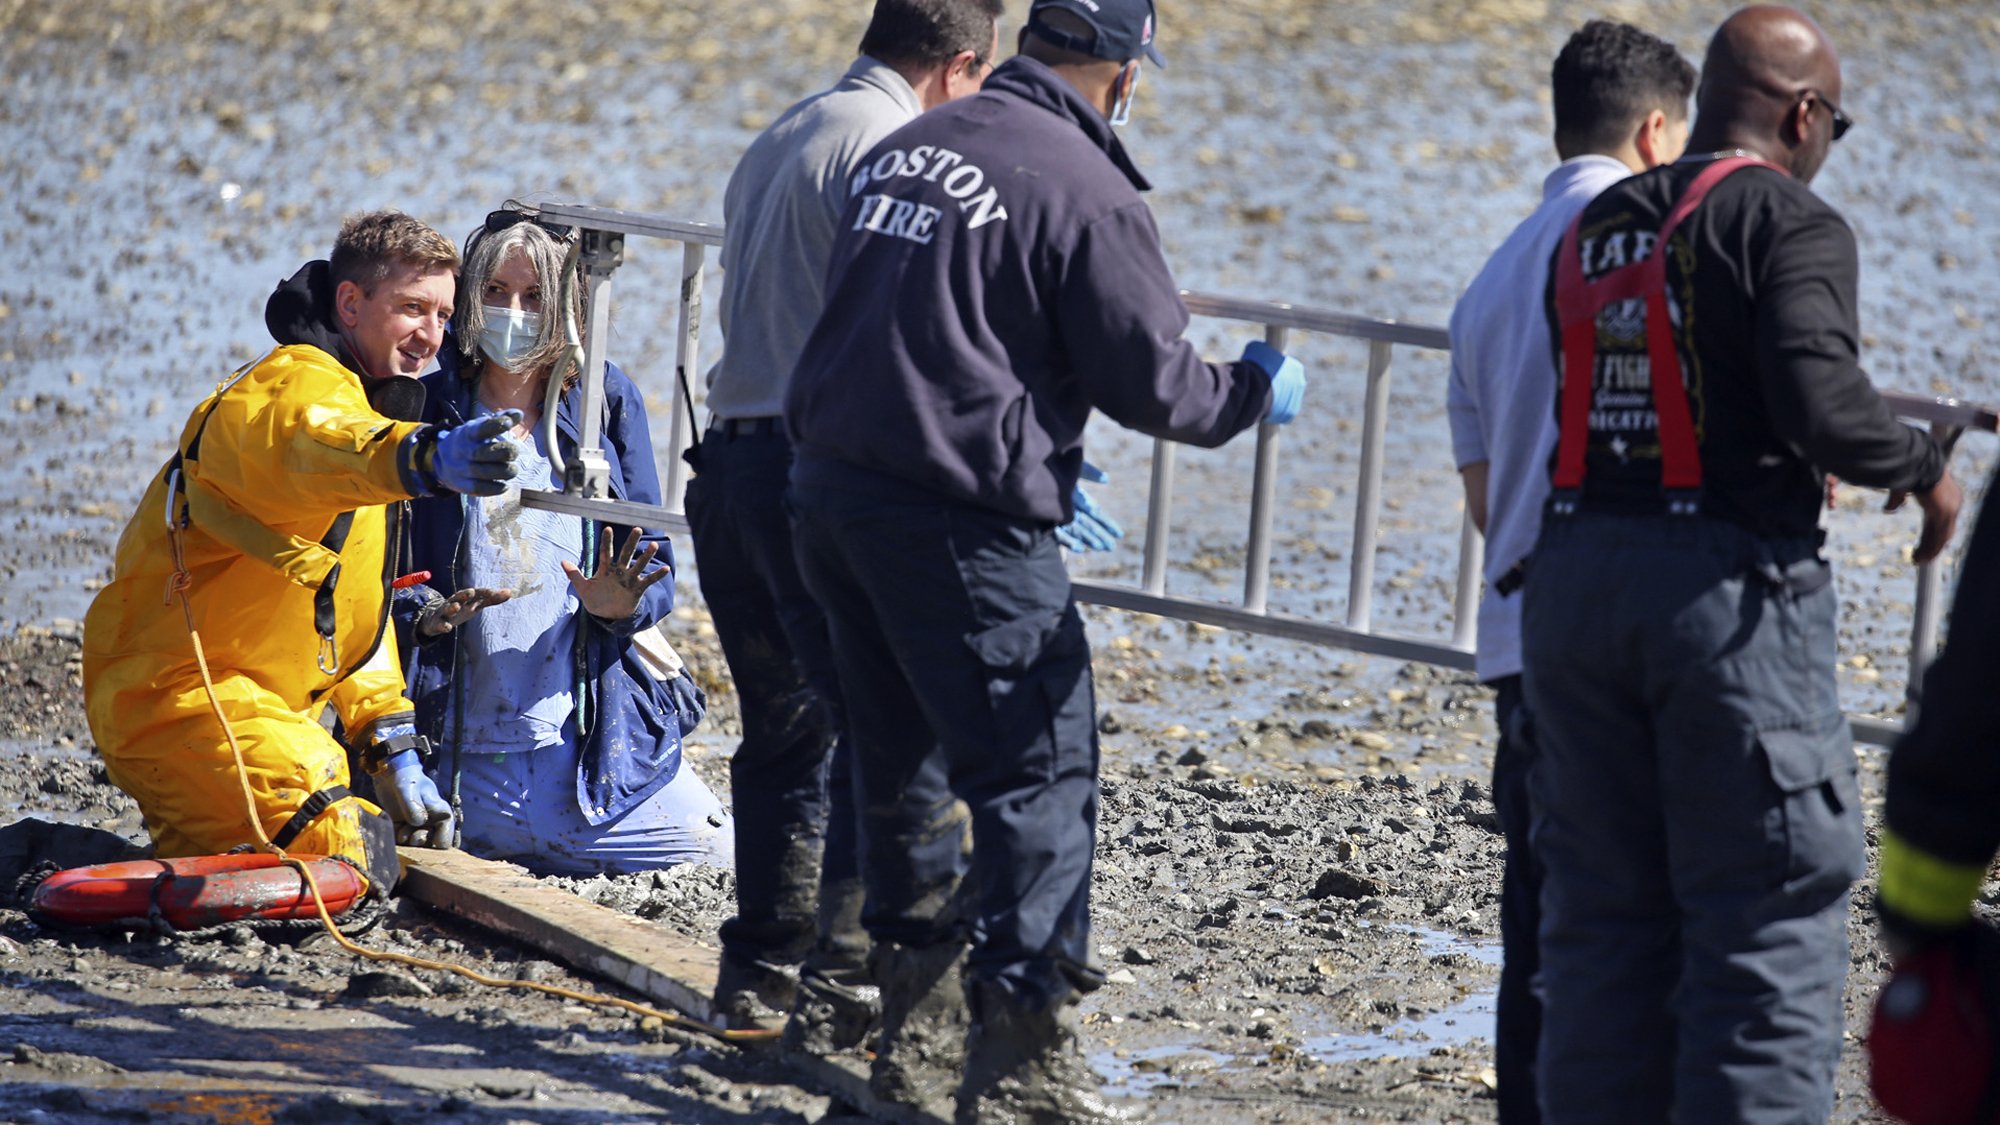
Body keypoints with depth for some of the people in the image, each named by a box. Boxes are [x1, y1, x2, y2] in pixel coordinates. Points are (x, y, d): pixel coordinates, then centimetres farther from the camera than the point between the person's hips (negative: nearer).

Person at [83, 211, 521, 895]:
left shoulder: (367, 404, 19)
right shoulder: (296, 386, -14)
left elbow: (356, 604, 23)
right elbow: (313, 448, -42)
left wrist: (390, 745, 13)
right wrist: (424, 457, -62)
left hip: (264, 706, 10)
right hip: (176, 691, -10)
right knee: (351, 861, -24)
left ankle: (172, 835, 20)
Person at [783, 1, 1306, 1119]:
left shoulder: (907, 146, 12)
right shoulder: (1086, 191, -12)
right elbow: (1152, 385, -11)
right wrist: (1255, 391, 10)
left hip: (829, 487, 8)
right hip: (957, 522, -8)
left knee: (901, 751, 21)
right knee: (1040, 767, -1)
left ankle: (910, 989, 30)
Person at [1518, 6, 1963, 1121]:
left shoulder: (1594, 229, 15)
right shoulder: (1793, 224, -6)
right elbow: (1822, 405, -19)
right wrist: (1924, 467, -3)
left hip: (1573, 578, 6)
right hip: (1731, 583, -6)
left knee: (1604, 913, 11)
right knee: (1770, 918, -1)